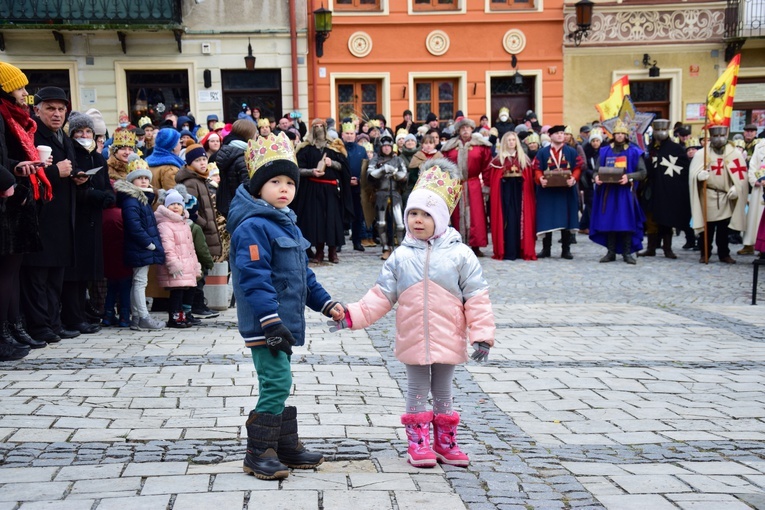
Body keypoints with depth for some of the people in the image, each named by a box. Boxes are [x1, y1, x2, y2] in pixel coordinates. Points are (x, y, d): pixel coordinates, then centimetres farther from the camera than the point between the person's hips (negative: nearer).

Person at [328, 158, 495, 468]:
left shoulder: (460, 255, -6)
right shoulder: (401, 256, -1)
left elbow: (476, 297, -6)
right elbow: (382, 295, 0)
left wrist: (481, 334, -10)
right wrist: (353, 316, -10)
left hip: (448, 338, -1)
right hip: (413, 339, 1)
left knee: (442, 390, 13)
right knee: (417, 390, 10)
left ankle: (445, 441, 25)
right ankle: (418, 443, 19)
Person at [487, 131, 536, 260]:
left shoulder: (524, 158, 10)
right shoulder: (499, 158, 3)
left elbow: (529, 177, 9)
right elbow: (493, 178, 1)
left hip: (519, 190, 2)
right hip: (505, 190, -2)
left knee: (520, 219, 2)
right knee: (507, 219, -4)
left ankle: (522, 249, 6)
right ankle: (508, 251, -3)